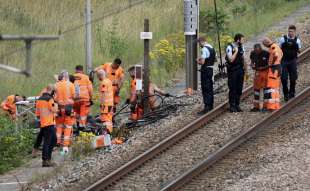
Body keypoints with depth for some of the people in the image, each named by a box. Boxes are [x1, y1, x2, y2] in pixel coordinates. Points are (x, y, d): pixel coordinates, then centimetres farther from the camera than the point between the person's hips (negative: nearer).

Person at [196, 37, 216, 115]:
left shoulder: (204, 49, -18)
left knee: (205, 89, -7)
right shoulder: (212, 48, 10)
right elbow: (215, 59, 23)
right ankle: (210, 105, 28)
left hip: (205, 70, -9)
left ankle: (207, 107, -10)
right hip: (211, 69, 9)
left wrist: (198, 61, -2)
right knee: (210, 88, 18)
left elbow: (202, 62, -24)